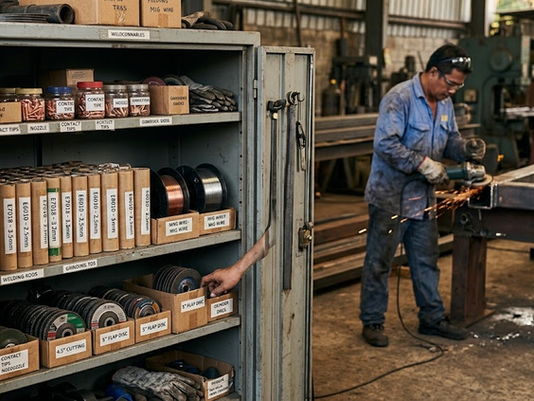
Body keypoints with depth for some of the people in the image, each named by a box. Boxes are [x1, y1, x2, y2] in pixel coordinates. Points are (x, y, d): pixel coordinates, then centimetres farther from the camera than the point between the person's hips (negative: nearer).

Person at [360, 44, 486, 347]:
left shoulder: (445, 103, 9)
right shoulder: (399, 98, -18)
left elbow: (449, 139, 18)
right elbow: (385, 144, -26)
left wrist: (466, 148, -4)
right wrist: (423, 164, -26)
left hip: (423, 197, 8)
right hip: (390, 195, -8)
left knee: (427, 260, 15)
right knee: (379, 262, 2)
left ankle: (432, 318, 27)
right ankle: (373, 322, 14)